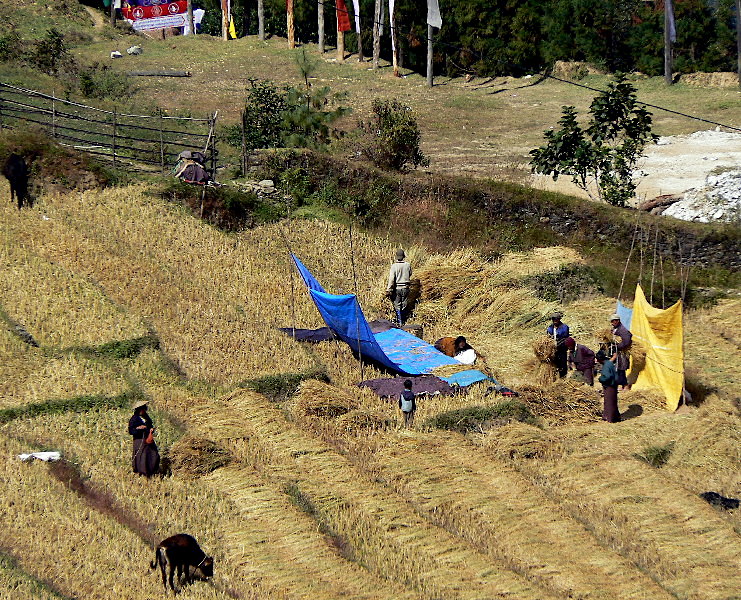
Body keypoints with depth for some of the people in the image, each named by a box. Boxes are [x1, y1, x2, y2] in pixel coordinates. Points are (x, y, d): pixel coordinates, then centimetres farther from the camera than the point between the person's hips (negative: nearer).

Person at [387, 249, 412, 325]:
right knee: (404, 305, 15)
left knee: (397, 305, 6)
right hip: (405, 288, 3)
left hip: (397, 288, -3)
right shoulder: (407, 265, -5)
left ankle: (399, 322, 3)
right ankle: (403, 321, 22)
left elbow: (391, 278, -18)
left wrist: (388, 289, -14)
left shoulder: (394, 266, -15)